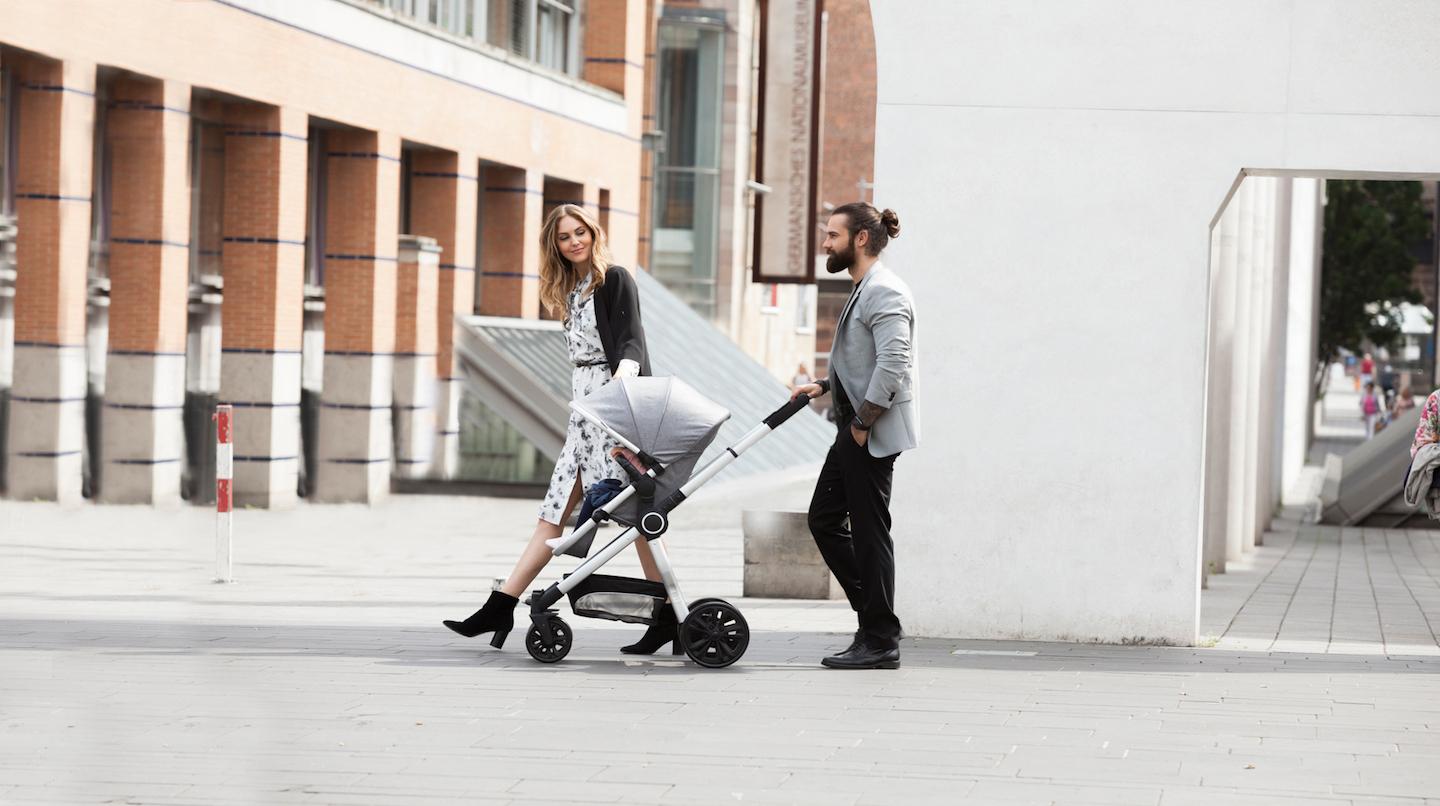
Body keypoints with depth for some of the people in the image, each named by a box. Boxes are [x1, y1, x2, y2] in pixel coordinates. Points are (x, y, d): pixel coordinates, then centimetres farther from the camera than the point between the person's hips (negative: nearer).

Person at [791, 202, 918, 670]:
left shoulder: (885, 293, -16)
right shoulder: (863, 290, 17)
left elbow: (892, 364, -25)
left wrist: (862, 422, -21)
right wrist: (826, 386, 14)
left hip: (873, 434, -11)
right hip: (854, 428, 11)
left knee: (869, 530, -5)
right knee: (824, 518, 12)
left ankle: (881, 641, 1)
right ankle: (873, 615, 18)